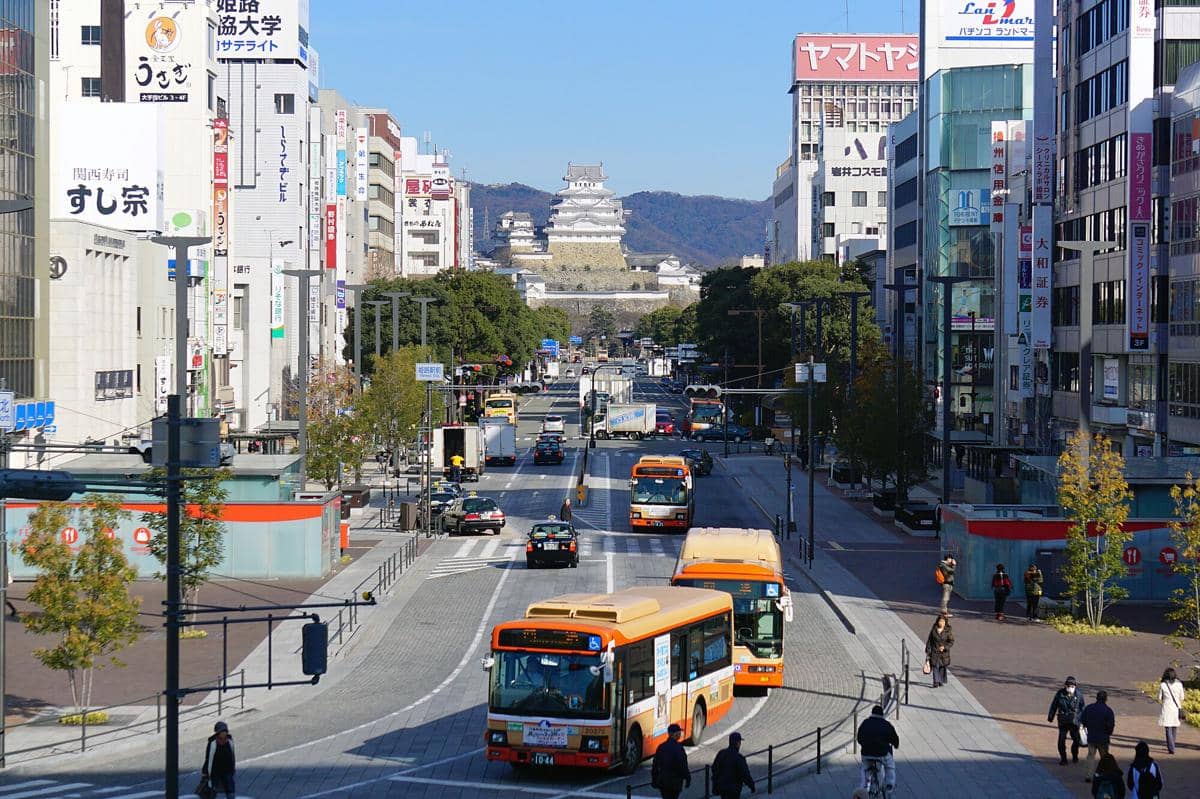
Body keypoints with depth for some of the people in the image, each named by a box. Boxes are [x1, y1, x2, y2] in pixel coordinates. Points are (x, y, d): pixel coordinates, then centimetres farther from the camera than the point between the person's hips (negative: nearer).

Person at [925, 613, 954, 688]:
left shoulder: (948, 631, -3)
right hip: (934, 652, 0)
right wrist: (928, 650, 4)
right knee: (935, 667, -7)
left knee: (942, 667, 7)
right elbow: (929, 640, 7)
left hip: (944, 652, 0)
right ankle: (936, 682, -8)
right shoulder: (934, 629, 1)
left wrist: (945, 647, -17)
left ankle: (941, 682, 19)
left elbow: (951, 641, -4)